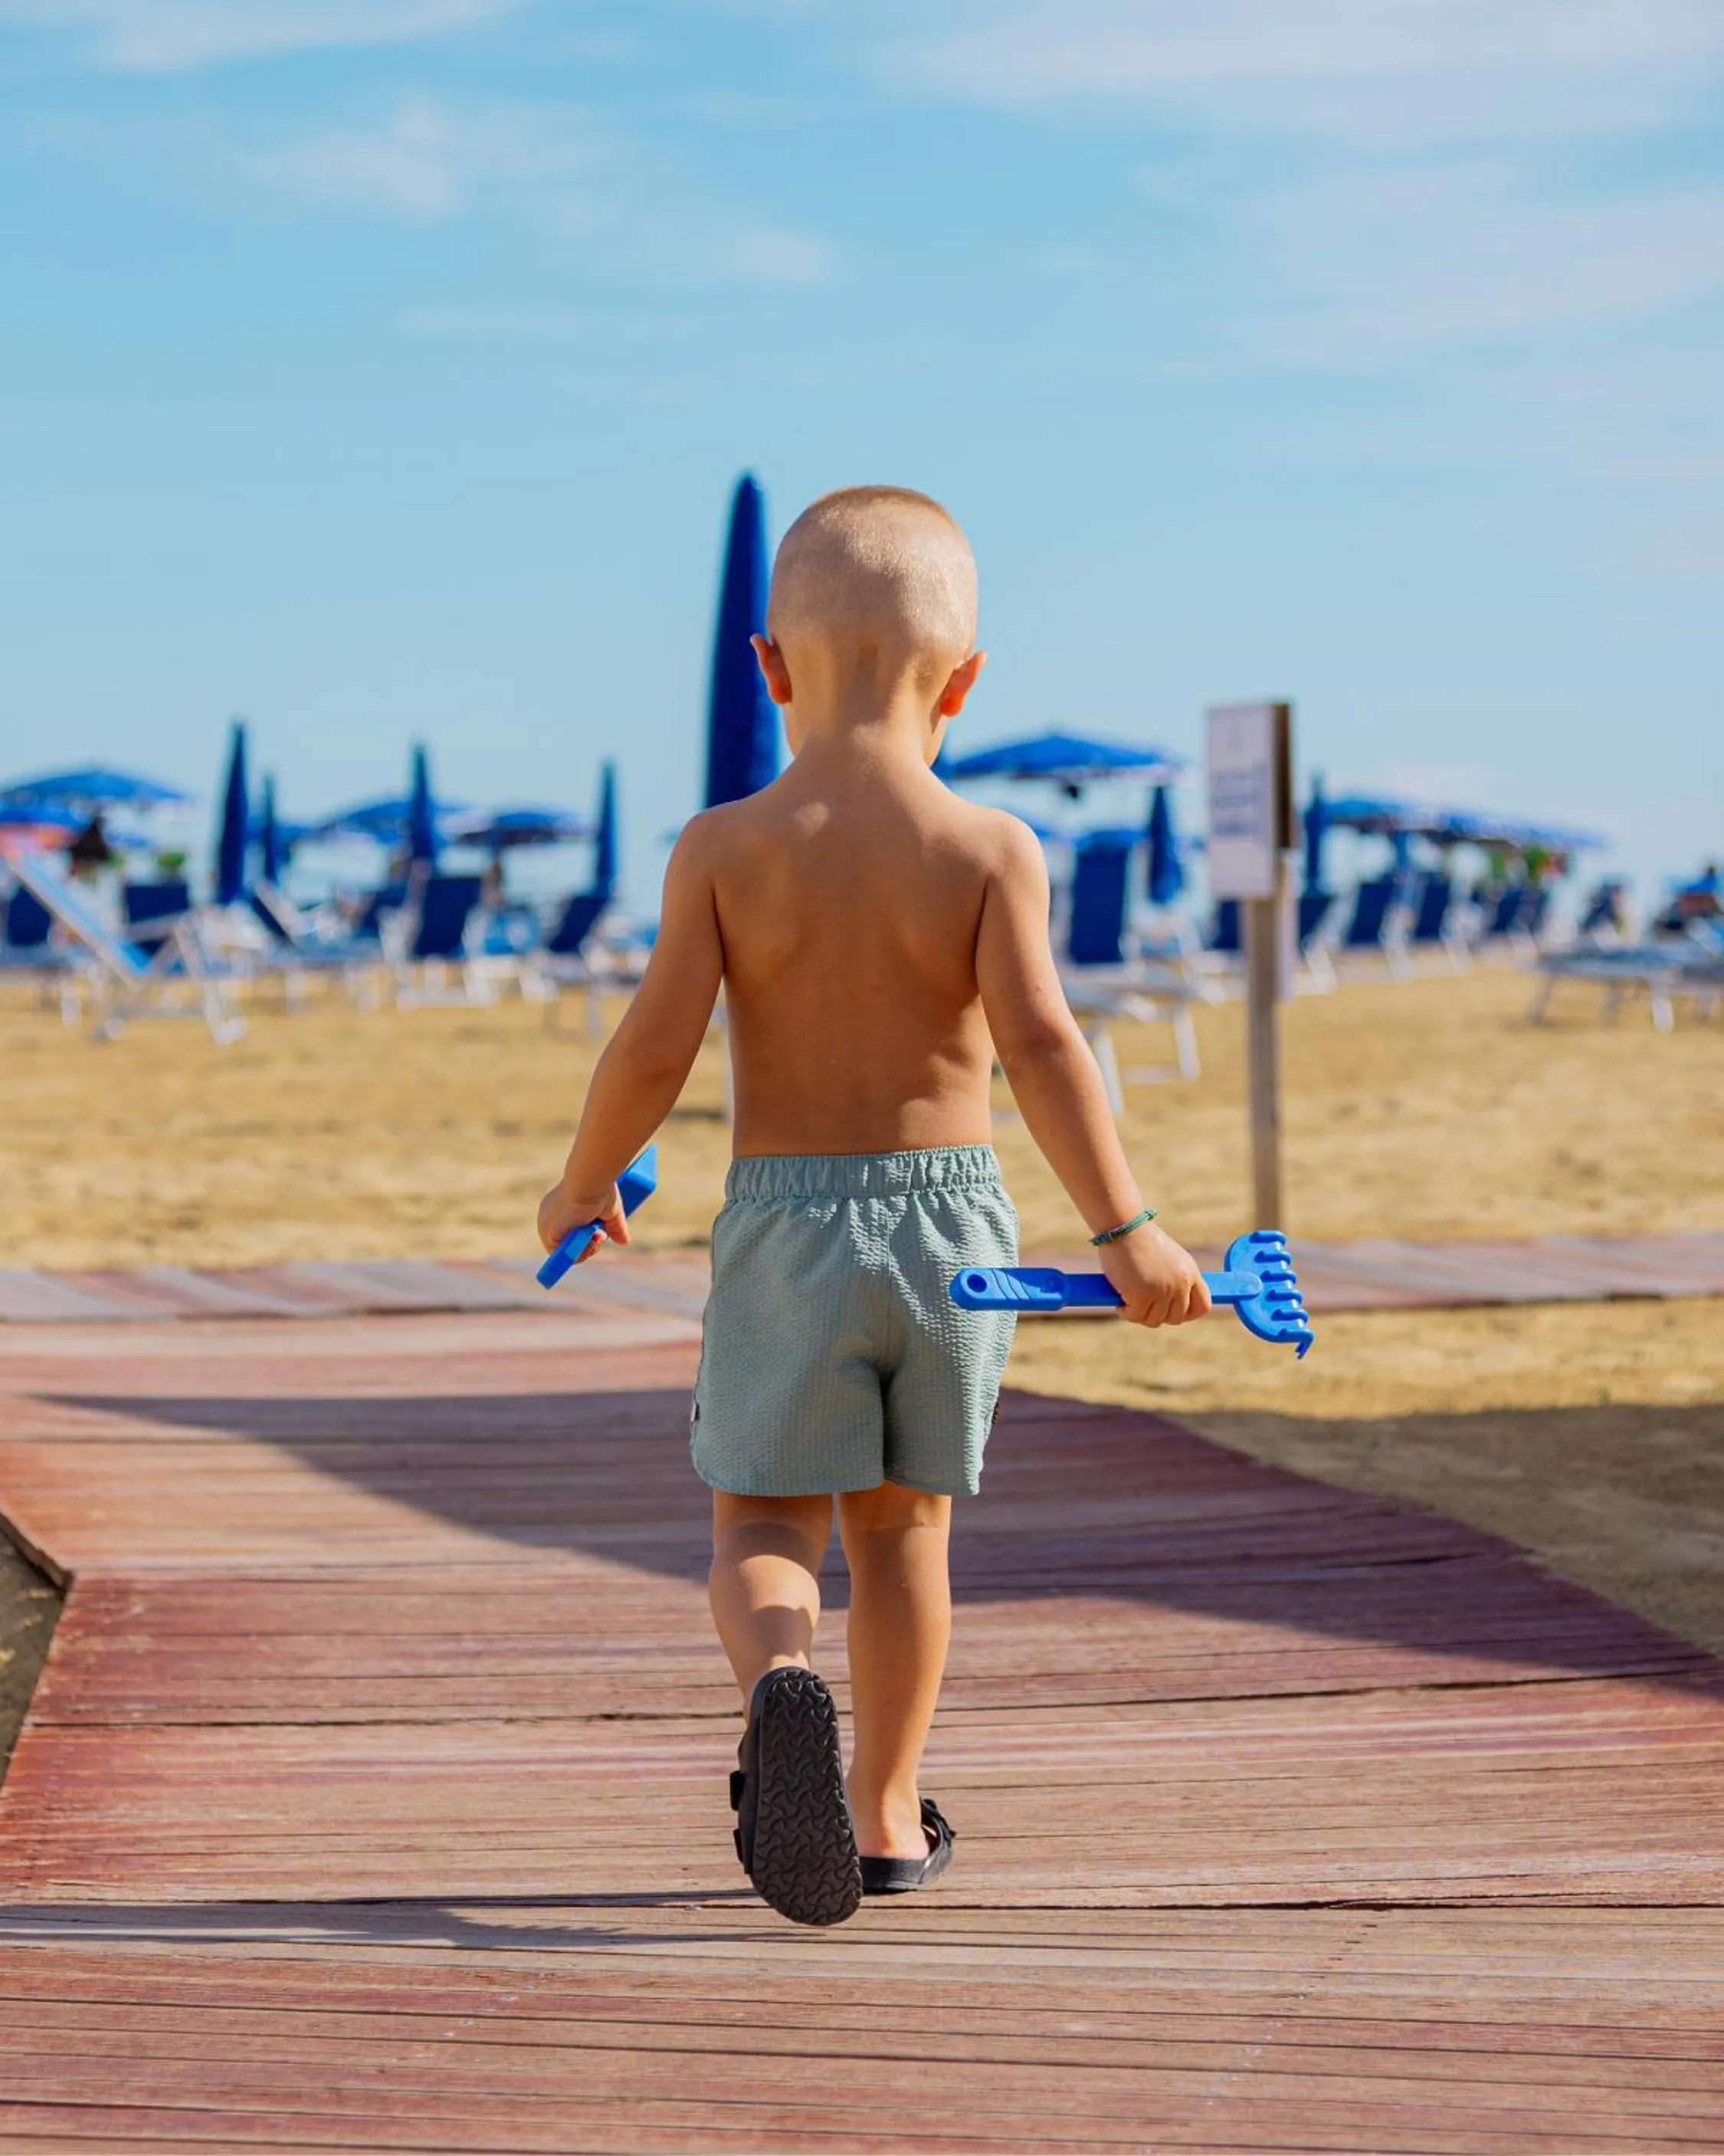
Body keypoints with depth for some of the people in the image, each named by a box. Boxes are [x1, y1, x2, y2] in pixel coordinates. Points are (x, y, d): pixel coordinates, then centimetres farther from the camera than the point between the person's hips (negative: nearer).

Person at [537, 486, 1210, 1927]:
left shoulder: (723, 850, -7)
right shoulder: (991, 850, -8)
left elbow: (654, 1054, -9)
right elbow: (1038, 1043, -17)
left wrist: (581, 1191, 7)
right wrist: (1124, 1231, -16)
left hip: (786, 1225, -1)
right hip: (950, 1214, 1)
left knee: (761, 1525, 7)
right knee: (900, 1529, 17)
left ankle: (782, 1679, -26)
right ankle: (885, 1817, 24)